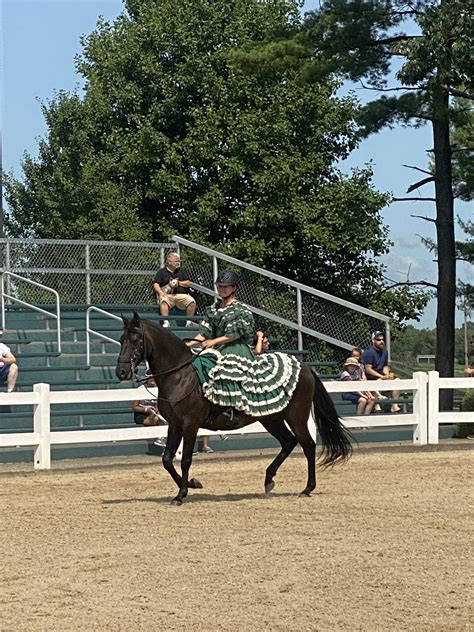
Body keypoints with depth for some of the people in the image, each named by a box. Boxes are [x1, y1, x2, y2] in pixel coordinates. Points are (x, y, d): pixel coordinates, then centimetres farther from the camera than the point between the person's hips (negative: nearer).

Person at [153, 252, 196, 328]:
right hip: (167, 295, -2)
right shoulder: (162, 271, 16)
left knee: (192, 301, -28)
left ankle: (189, 322, -20)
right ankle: (166, 322, -40)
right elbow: (156, 284, 7)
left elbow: (188, 283, 17)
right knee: (163, 301, -38)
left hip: (181, 295, 2)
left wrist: (178, 283, 0)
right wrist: (160, 292, -12)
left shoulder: (181, 270, 25)